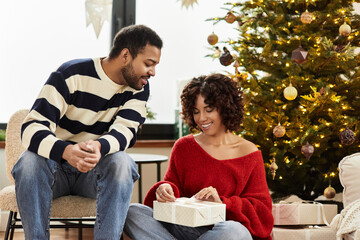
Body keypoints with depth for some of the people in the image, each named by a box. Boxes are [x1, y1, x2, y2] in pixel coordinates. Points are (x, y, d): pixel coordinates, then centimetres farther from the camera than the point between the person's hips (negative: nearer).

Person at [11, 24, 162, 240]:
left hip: (96, 172, 2)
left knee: (121, 162, -31)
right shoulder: (71, 75, -14)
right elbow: (32, 128, -23)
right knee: (30, 161, -34)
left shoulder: (139, 87, -3)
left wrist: (98, 147, -44)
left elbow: (124, 132, -18)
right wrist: (66, 151, -45)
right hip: (57, 167, -2)